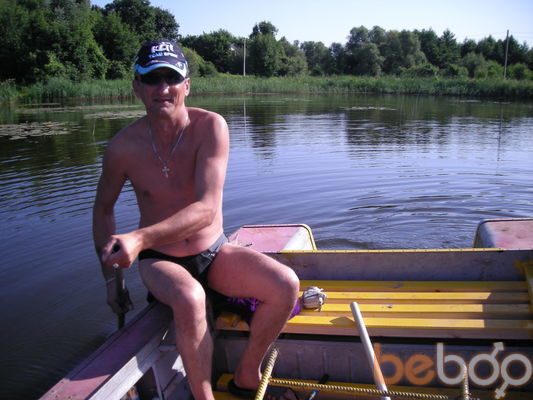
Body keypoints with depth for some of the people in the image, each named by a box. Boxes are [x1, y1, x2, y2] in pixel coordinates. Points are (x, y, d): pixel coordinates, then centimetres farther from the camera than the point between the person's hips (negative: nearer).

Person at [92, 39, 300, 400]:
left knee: (286, 285, -20)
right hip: (160, 261, -1)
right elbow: (104, 208, 7)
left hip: (215, 253, 1)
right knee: (189, 299, -35)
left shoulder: (210, 127, -16)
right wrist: (110, 278, 4)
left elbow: (206, 208, -26)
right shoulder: (123, 146, -11)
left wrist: (140, 238, -40)